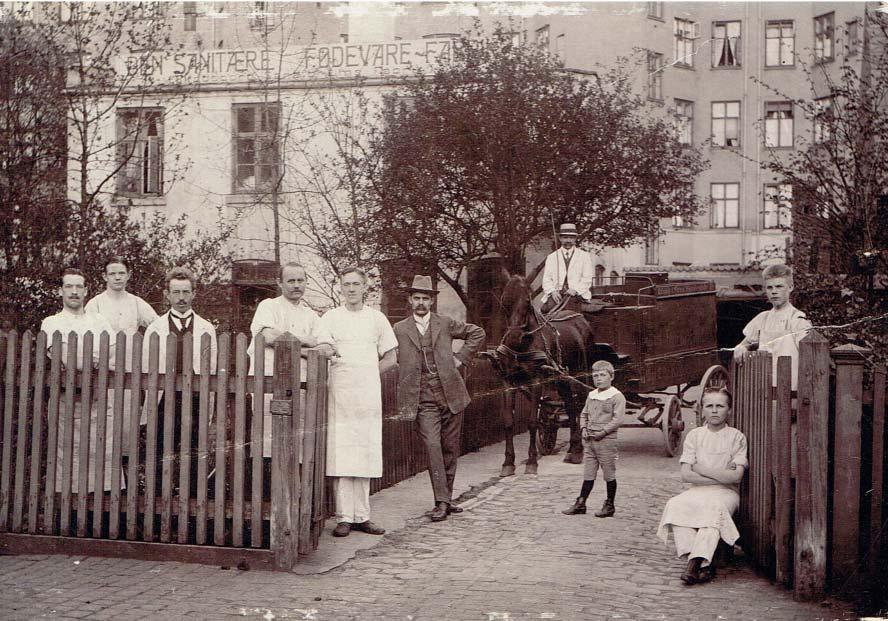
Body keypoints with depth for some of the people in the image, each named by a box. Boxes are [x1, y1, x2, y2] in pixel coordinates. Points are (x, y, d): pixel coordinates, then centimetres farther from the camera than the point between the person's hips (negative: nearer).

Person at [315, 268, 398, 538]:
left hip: (368, 396, 2)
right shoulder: (330, 318, 5)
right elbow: (323, 349, -10)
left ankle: (361, 516, 10)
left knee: (365, 455, 3)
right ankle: (344, 517, -2)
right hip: (339, 394, -2)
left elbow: (390, 358, 15)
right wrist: (328, 350, -32)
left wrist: (366, 375, 7)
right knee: (340, 456, -6)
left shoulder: (376, 318, 11)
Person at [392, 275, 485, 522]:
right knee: (433, 446, -14)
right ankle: (441, 502, -13)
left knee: (451, 448, 7)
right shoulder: (399, 329, 4)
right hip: (422, 400, -2)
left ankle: (447, 498, 20)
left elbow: (477, 334, 16)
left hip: (451, 395, 2)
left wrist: (461, 358, 7)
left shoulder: (445, 324, 7)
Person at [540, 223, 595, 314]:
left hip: (577, 293, -1)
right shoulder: (551, 257, 19)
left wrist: (575, 290, -12)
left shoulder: (585, 256, 15)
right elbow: (547, 279, 11)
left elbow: (587, 279, 6)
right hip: (556, 294, 1)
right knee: (545, 308, -27)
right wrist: (553, 291, -9)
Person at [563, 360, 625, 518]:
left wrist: (602, 432, -18)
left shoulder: (617, 396, -7)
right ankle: (580, 504, 11)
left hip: (606, 440, -6)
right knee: (588, 474, 9)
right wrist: (584, 429, 4)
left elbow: (617, 419, -14)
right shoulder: (591, 395, 14)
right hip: (589, 440, 6)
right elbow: (584, 414, 21)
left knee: (609, 475, 3)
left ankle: (609, 506, 11)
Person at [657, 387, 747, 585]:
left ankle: (695, 562, -42)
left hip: (726, 492, -3)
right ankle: (705, 564, -35)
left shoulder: (737, 437, 4)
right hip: (698, 491, 3)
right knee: (675, 504, -29)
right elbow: (686, 475, -1)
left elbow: (736, 476, -9)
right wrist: (721, 476, -7)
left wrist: (703, 469, -6)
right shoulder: (694, 435, 9)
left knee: (714, 508, -37)